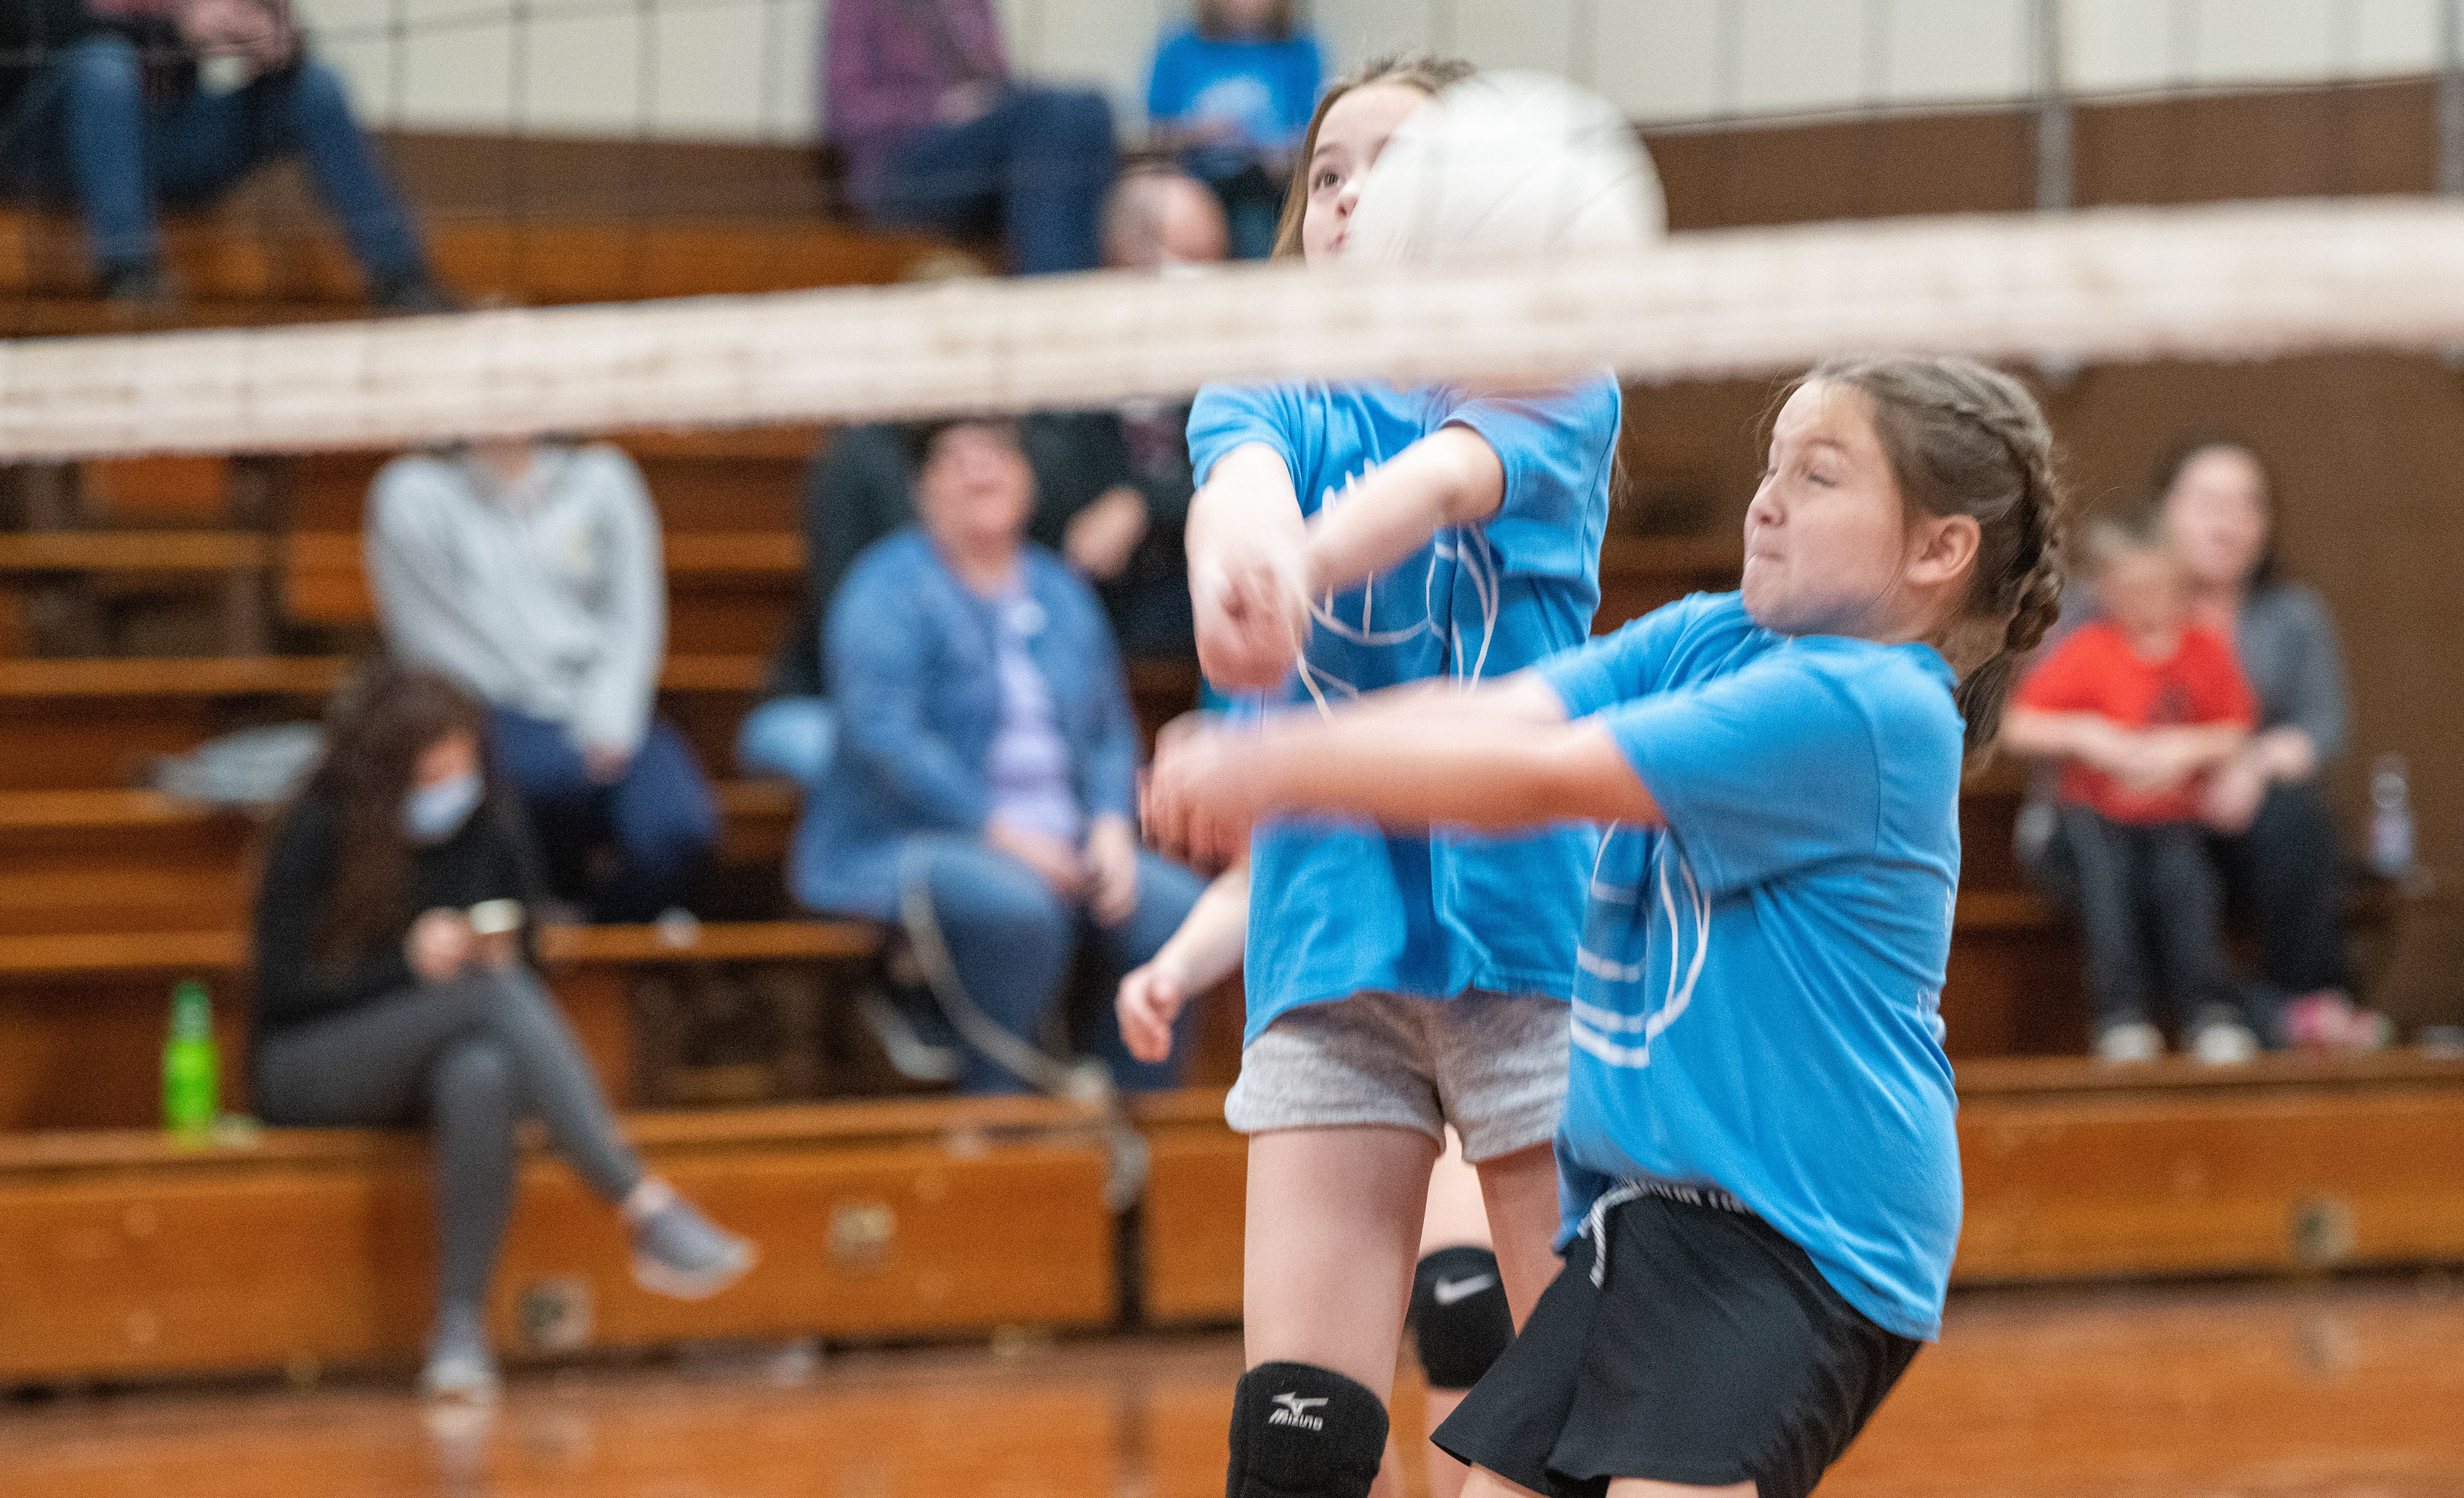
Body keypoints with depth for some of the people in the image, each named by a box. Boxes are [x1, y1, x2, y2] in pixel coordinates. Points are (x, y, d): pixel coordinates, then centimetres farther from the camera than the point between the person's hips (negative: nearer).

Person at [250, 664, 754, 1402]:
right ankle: (649, 1210, -43)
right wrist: (409, 962, -23)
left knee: (481, 1072, -38)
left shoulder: (489, 828, 2)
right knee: (489, 993, -33)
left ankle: (461, 1327, -36)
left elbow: (522, 970, 13)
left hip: (440, 1057, 4)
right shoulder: (318, 835, -10)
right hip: (309, 1068, -3)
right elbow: (284, 987, -12)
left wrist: (502, 950, -11)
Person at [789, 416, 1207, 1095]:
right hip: (908, 840, -6)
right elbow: (883, 735, -15)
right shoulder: (889, 590, -4)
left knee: (1176, 909, -20)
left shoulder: (1061, 592, 17)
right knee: (1019, 908, -37)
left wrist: (1110, 827, -6)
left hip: (1058, 843, 6)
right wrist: (1001, 833, -20)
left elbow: (1110, 731, 16)